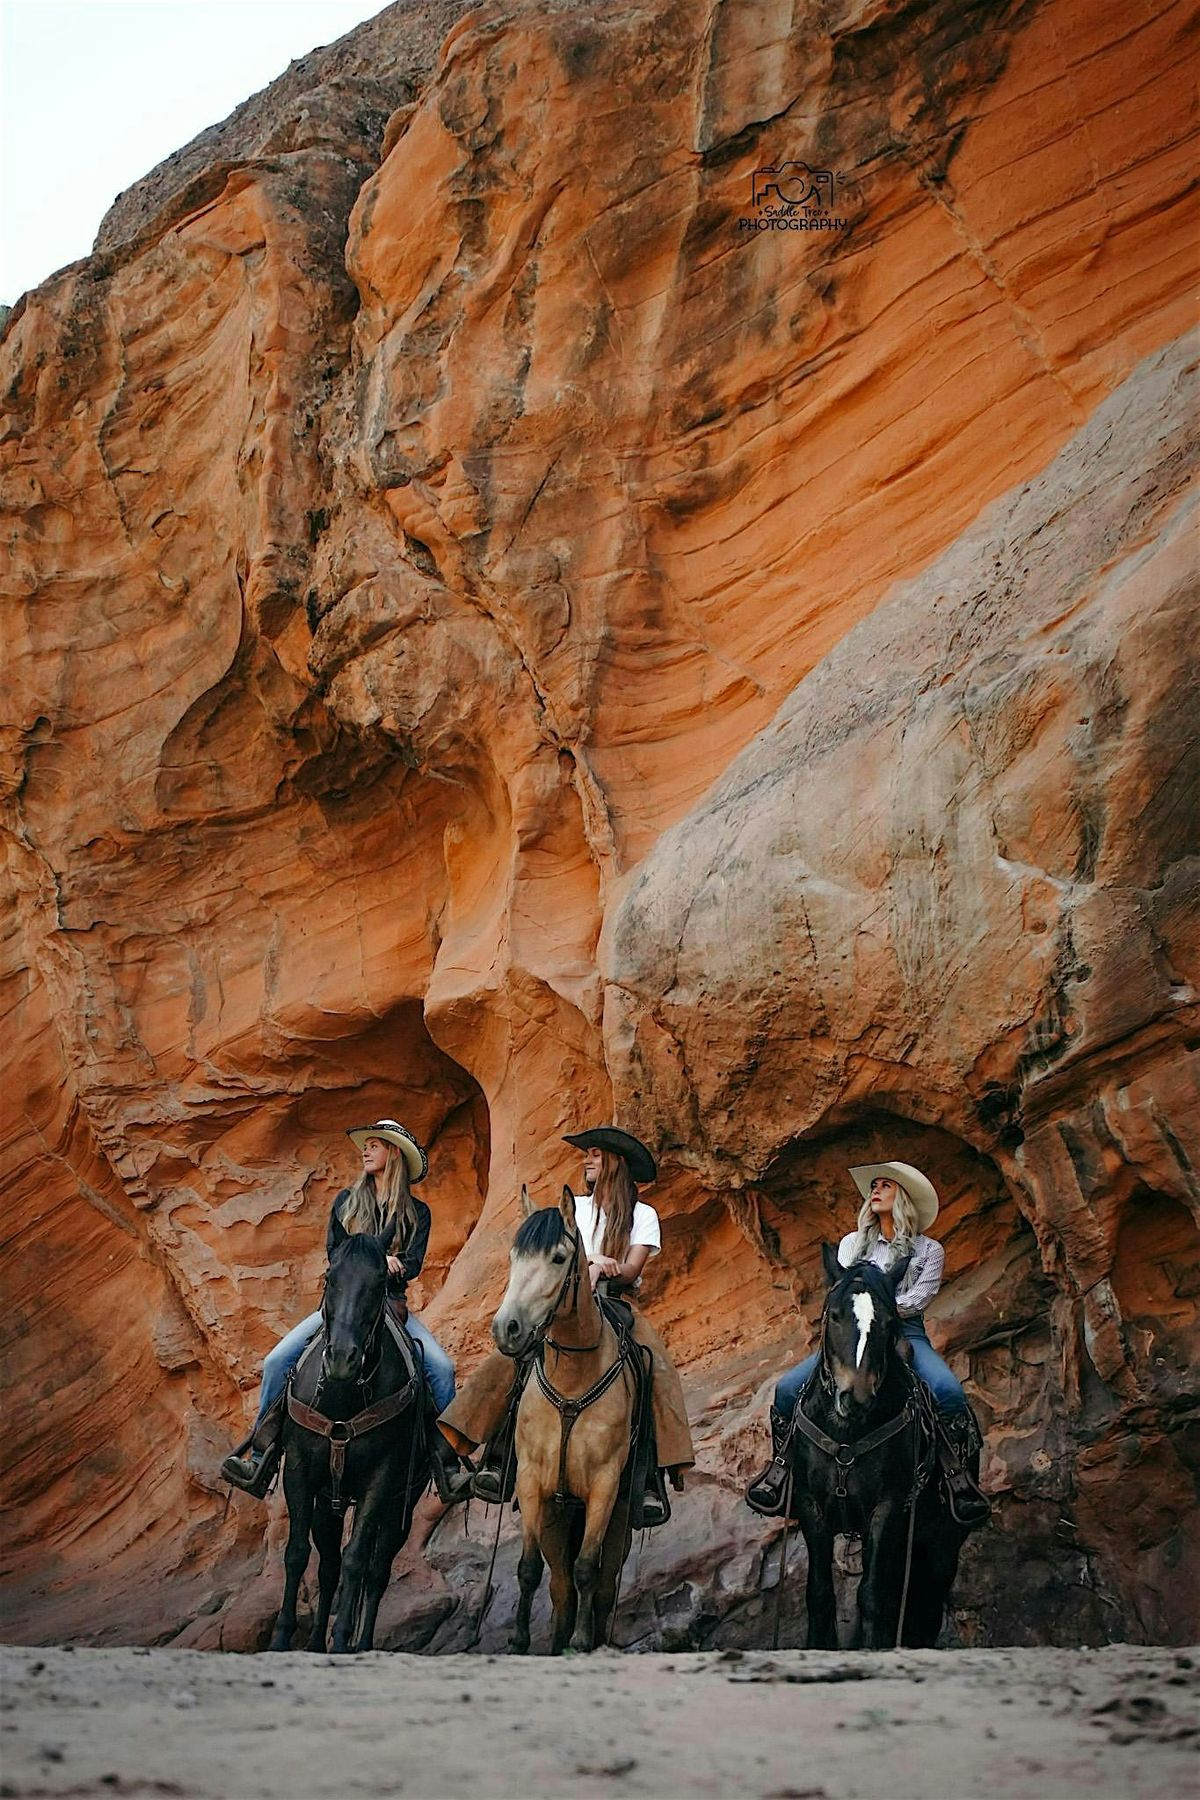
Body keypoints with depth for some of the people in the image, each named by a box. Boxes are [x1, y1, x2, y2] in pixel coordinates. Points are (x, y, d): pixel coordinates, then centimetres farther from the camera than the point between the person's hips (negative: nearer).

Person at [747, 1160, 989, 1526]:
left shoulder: (928, 1250, 11)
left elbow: (918, 1299, -2)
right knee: (788, 1388, -20)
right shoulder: (852, 1243, 19)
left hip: (906, 1334, -2)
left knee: (948, 1390, -34)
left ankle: (957, 1475, -22)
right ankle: (781, 1465, -4)